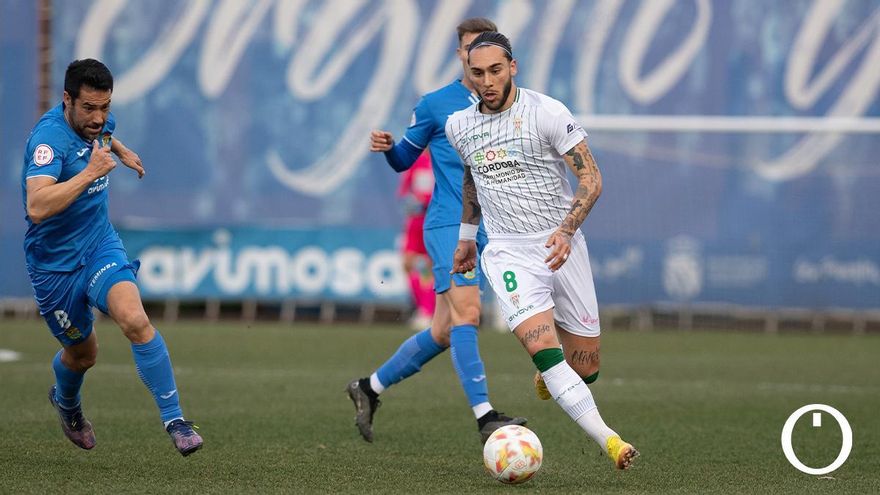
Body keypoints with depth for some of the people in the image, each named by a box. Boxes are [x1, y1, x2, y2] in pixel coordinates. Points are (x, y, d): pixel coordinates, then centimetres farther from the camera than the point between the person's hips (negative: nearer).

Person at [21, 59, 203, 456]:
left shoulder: (99, 120, -3)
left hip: (100, 245, 4)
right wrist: (90, 172, -40)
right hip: (54, 263, -4)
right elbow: (37, 207, -42)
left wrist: (121, 150, 27)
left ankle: (174, 419, -20)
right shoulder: (49, 138, -27)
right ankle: (66, 401, 51)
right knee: (81, 352, 14)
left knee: (135, 320, -23)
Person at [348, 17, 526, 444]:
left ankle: (370, 388, 22)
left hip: (486, 231, 5)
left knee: (443, 332, 5)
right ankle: (484, 417, -28)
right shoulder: (435, 105, 3)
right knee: (466, 313, -22)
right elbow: (403, 160, 12)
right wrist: (387, 147, -10)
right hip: (447, 224, -5)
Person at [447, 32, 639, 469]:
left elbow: (591, 179, -12)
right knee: (541, 345, -25)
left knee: (586, 368, 4)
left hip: (561, 247, -1)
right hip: (508, 251, 1)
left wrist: (566, 231, -26)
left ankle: (550, 375, 41)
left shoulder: (547, 113, -10)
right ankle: (608, 440, -29)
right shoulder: (458, 126, 5)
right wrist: (466, 235, 29)